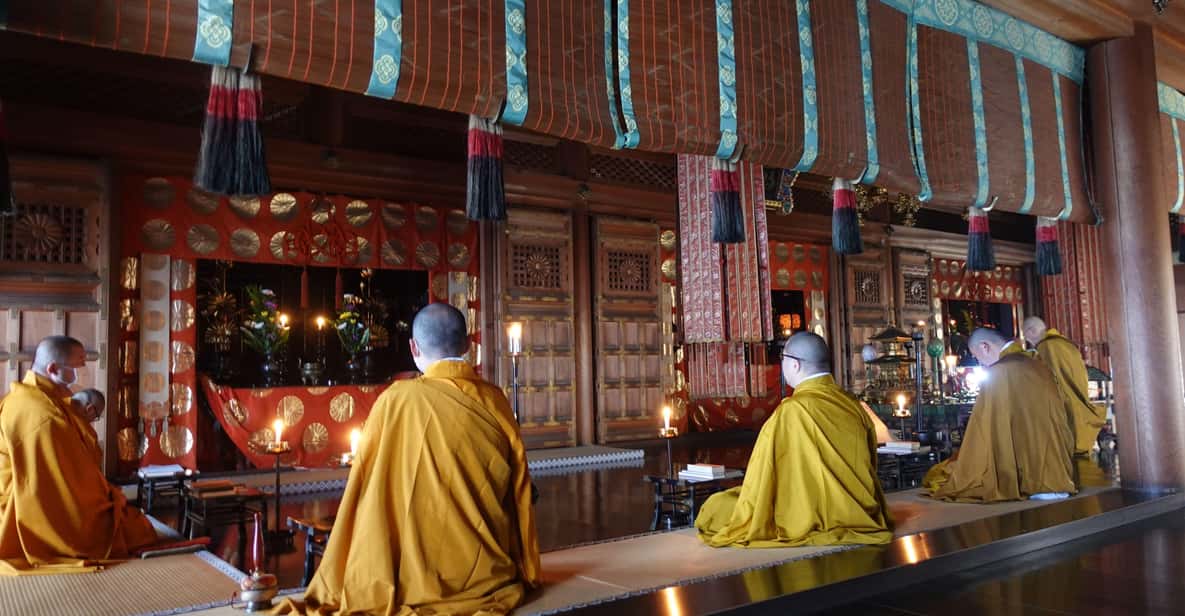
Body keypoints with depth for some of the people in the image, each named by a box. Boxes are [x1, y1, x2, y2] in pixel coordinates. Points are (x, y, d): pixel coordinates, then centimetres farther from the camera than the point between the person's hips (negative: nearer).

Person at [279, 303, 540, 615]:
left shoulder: (397, 400, -14)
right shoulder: (496, 401, -5)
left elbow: (367, 491, -8)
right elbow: (519, 493, 3)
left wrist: (336, 587, 7)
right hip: (491, 578, 3)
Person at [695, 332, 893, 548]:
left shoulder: (791, 412, -20)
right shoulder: (853, 404, -2)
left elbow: (763, 475, -13)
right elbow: (870, 465, 10)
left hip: (810, 520, -7)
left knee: (716, 504, 7)